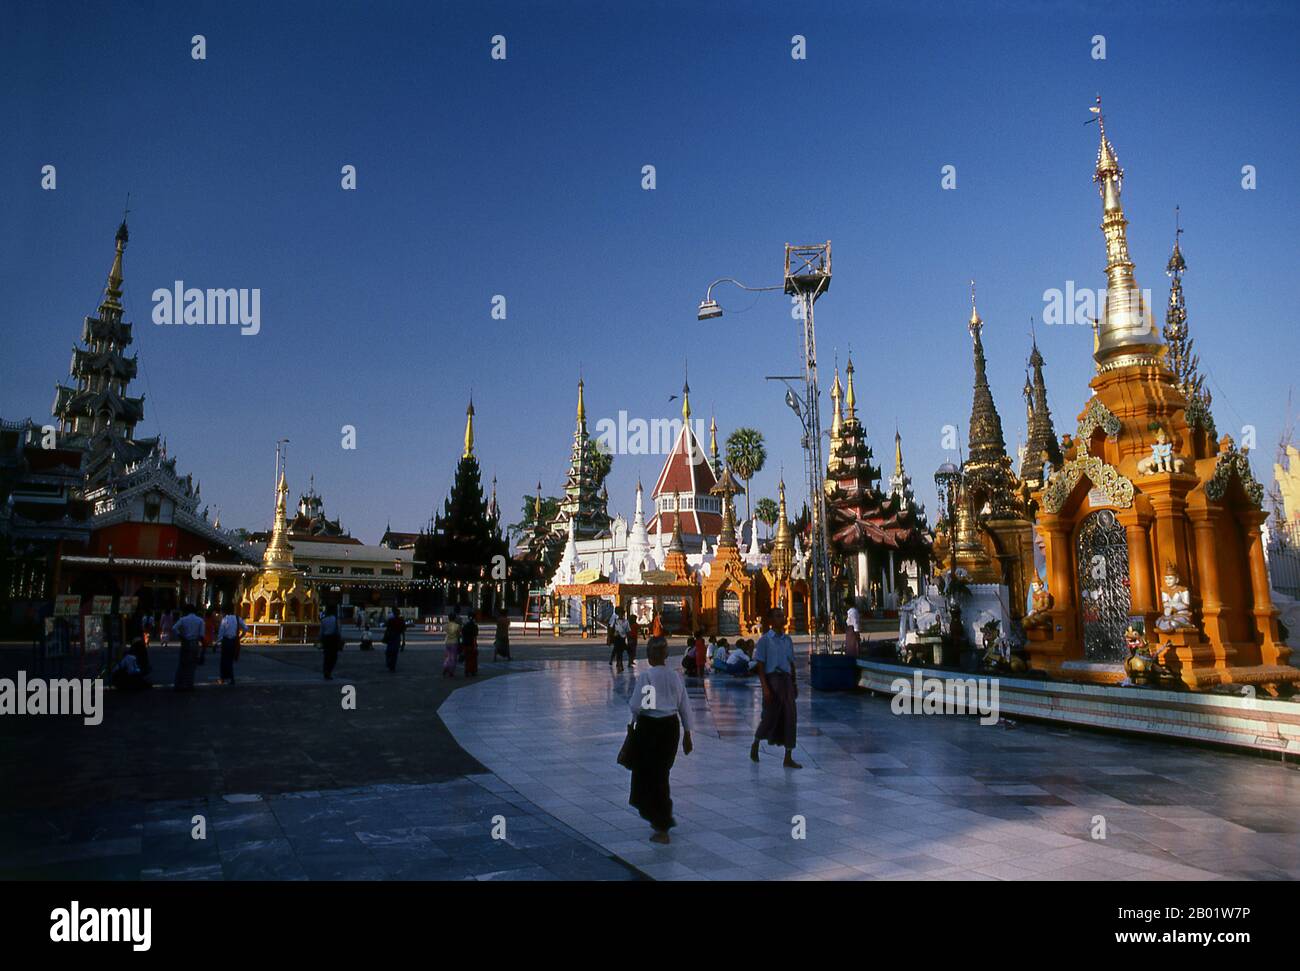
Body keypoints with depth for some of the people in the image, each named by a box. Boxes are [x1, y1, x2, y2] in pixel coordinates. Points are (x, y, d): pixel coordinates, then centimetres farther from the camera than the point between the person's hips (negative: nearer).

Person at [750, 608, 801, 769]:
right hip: (772, 679, -5)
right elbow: (760, 666, -8)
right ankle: (755, 744, 32)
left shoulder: (788, 640, 11)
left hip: (786, 679, 5)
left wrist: (794, 684, 15)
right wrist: (765, 687, -15)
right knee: (770, 716, 4)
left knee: (789, 717, 1)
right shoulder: (765, 640, -6)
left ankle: (788, 758, 7)